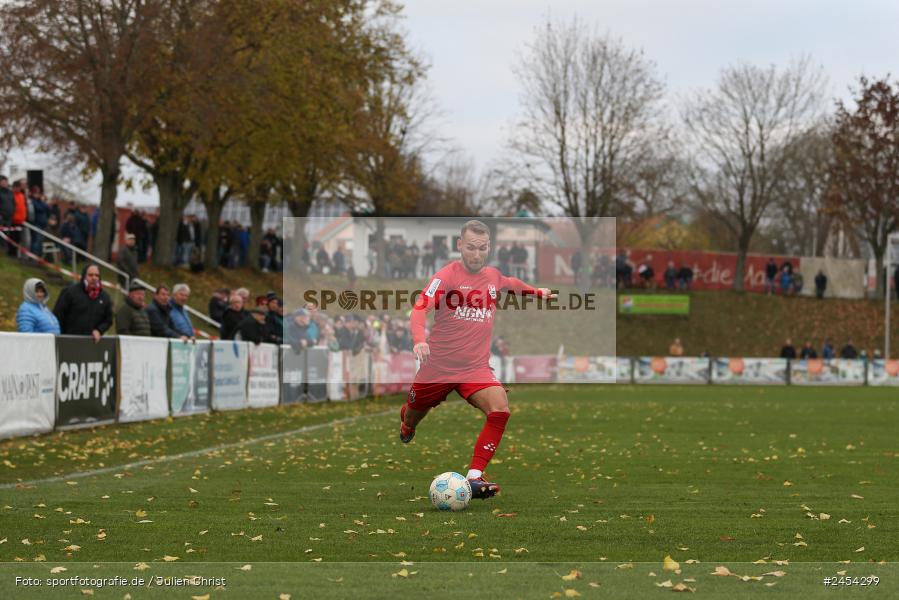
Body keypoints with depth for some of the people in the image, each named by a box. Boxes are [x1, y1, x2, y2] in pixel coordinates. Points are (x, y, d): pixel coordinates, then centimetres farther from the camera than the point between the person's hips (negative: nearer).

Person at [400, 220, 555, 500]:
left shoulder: (493, 276, 5)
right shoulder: (445, 276, -13)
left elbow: (511, 283, 31)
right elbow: (420, 309, -26)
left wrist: (537, 291, 39)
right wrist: (419, 340, -43)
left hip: (476, 368, 3)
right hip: (437, 366, -2)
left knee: (500, 409, -25)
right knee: (413, 415, 18)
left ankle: (475, 477, -23)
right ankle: (406, 426, 59)